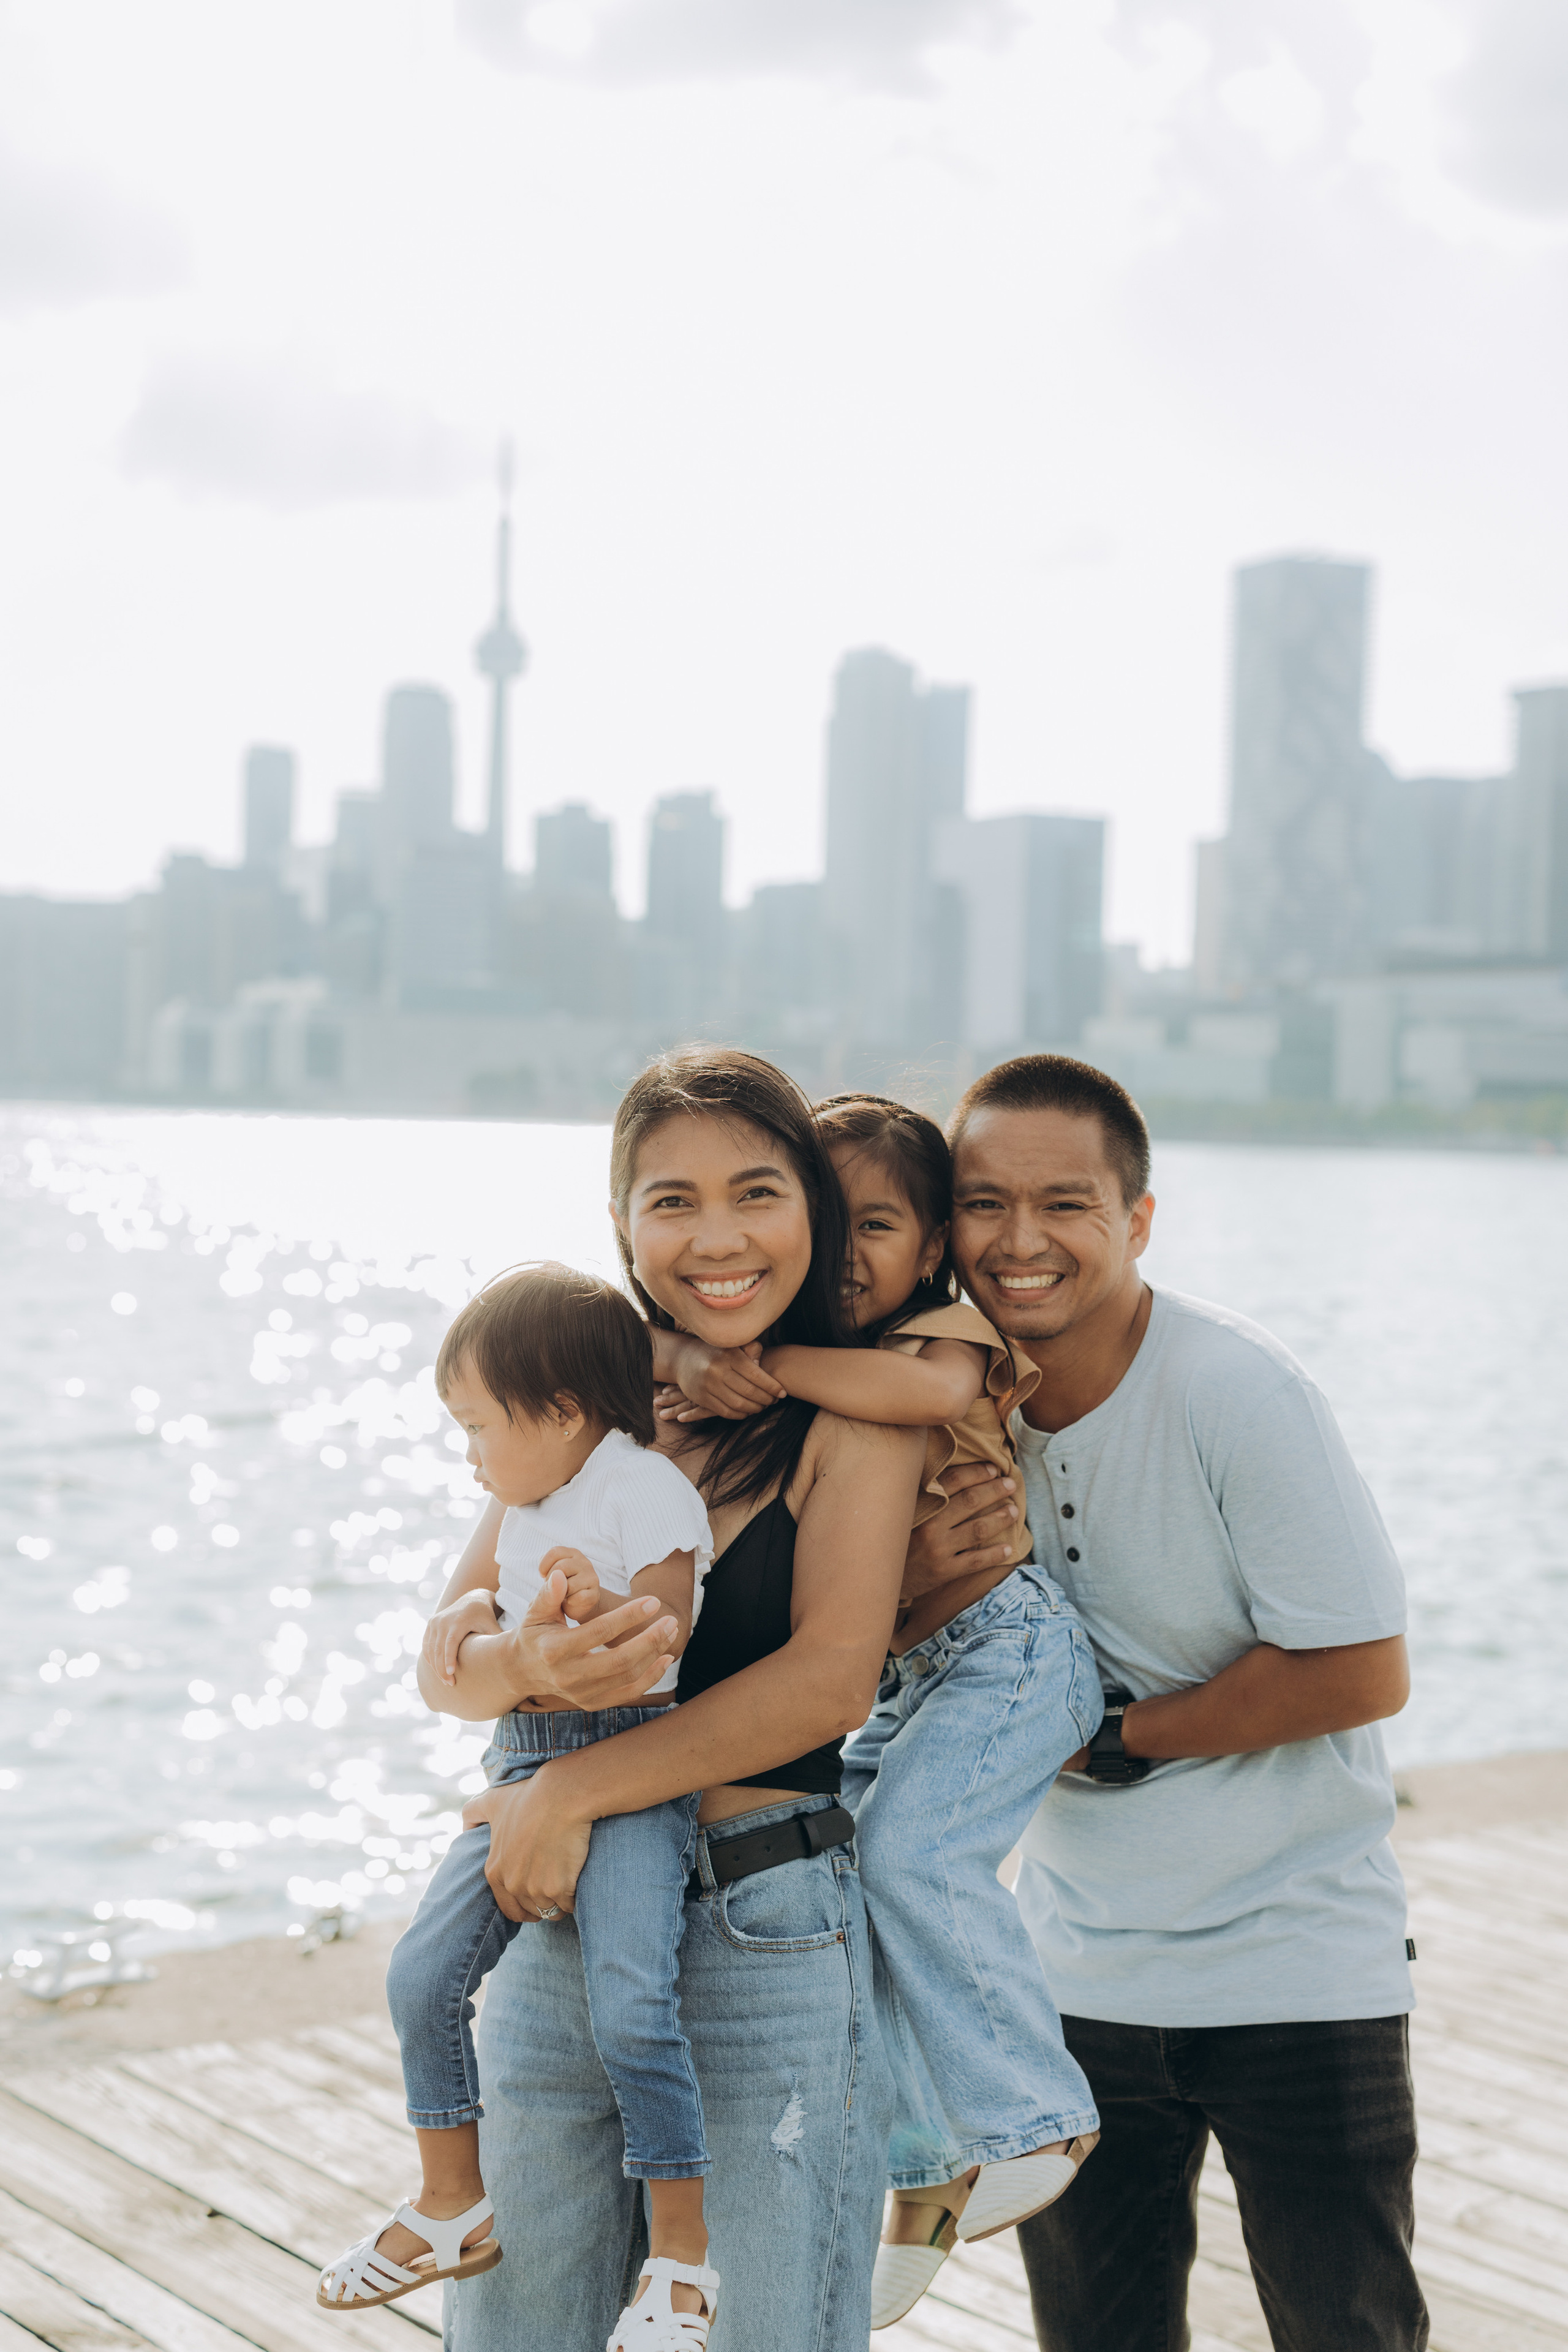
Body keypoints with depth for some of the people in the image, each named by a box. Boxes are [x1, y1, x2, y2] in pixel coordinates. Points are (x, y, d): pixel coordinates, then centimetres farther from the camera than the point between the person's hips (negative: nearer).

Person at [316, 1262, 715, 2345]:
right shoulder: (528, 1508, 18)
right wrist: (469, 1610, 3)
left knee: (630, 1996, -21)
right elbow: (477, 1594, 25)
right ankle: (453, 2202, 19)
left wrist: (601, 1606, -30)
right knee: (423, 1971, 1)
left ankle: (684, 2237, -6)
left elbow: (669, 1631, -13)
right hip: (523, 1767, 8)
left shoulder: (646, 1488, -8)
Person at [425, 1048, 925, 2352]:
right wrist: (531, 1667, -19)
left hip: (769, 1948, -4)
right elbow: (446, 1668, 4)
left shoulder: (858, 1407, -4)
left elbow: (833, 1680, -14)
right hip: (557, 1943, 4)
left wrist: (575, 1788, -13)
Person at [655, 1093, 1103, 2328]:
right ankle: (928, 2170, 18)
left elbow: (933, 1386, -37)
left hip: (1011, 1648, -8)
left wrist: (774, 1364, -34)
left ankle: (1040, 2123, -11)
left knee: (911, 1848, -26)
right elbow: (671, 1349, -1)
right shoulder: (808, 1351, 8)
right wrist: (700, 1361, -22)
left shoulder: (950, 1328, -14)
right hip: (906, 1678, 8)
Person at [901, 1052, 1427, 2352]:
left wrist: (1114, 1742, -16)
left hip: (1299, 1965, -4)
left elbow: (1363, 1670, -20)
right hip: (1077, 1972, 5)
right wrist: (920, 1576, -20)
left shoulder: (1240, 1391, -21)